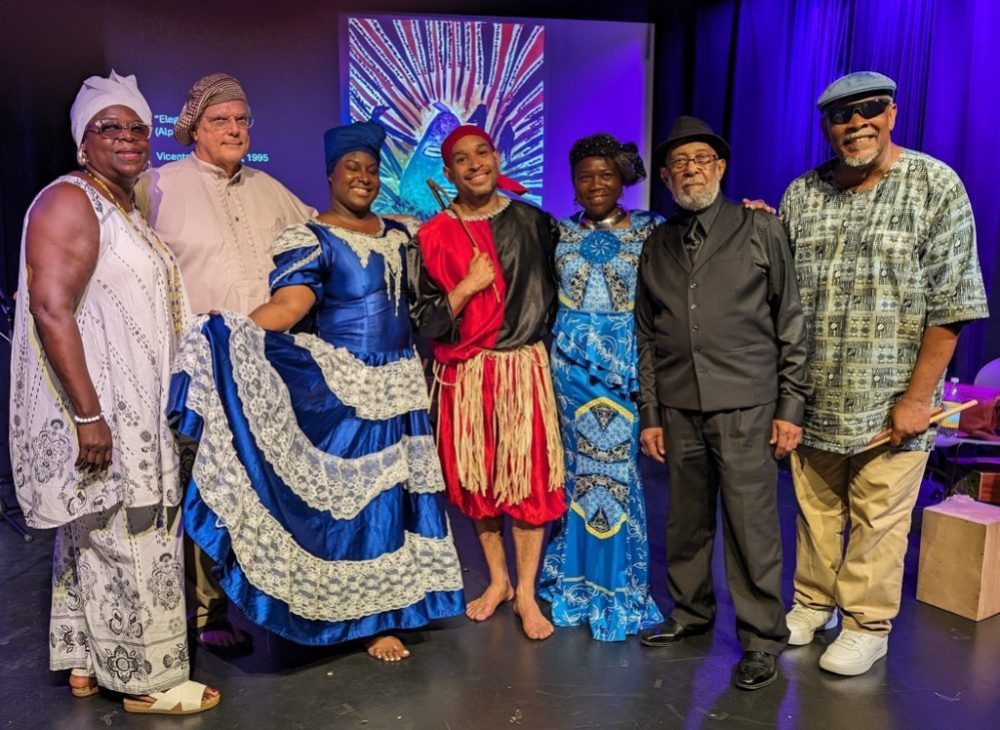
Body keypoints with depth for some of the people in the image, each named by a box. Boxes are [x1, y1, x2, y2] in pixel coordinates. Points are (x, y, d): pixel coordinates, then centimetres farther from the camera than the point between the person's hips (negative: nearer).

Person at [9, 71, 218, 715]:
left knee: (94, 534, 17)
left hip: (131, 406, 9)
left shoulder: (126, 207, 16)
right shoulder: (69, 201, -13)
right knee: (129, 539, -1)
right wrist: (89, 415, -25)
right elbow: (51, 309, -22)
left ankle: (87, 663, 31)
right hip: (98, 409, -9)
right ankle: (145, 679, 14)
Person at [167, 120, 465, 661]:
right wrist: (227, 335, -36)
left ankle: (384, 607, 27)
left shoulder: (397, 234, 13)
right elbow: (285, 305, -22)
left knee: (393, 492, 11)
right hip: (342, 390, -6)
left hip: (398, 386, 6)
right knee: (351, 495, 1)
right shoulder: (312, 240, -8)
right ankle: (367, 617, 17)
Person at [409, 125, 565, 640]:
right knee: (478, 480, 10)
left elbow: (553, 285, 14)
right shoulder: (433, 236, 0)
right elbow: (424, 321, -3)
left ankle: (526, 592, 16)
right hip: (465, 374, 1)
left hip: (524, 367, 0)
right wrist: (467, 287, -15)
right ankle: (497, 580, 29)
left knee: (529, 478, 1)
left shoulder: (532, 220, 3)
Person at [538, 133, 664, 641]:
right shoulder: (560, 232, 9)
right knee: (578, 466, 9)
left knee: (617, 466, 1)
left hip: (626, 361, -2)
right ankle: (578, 578, 26)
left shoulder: (649, 229, 4)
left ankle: (619, 588, 18)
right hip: (571, 360, 2)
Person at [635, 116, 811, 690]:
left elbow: (791, 322, 2)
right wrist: (650, 415, 11)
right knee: (687, 522, 11)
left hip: (745, 406, -3)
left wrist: (791, 406, -3)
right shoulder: (657, 246, 13)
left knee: (752, 527, 0)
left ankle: (762, 640, 16)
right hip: (679, 409, 3)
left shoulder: (761, 231, 4)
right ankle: (691, 613, 31)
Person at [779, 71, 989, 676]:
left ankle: (868, 626, 24)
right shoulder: (802, 195, 7)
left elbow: (951, 303, -8)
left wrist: (918, 397, -11)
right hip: (813, 398, 3)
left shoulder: (936, 186, -4)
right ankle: (813, 605, 33)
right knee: (815, 509, 14)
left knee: (878, 519, 5)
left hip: (890, 402, -3)